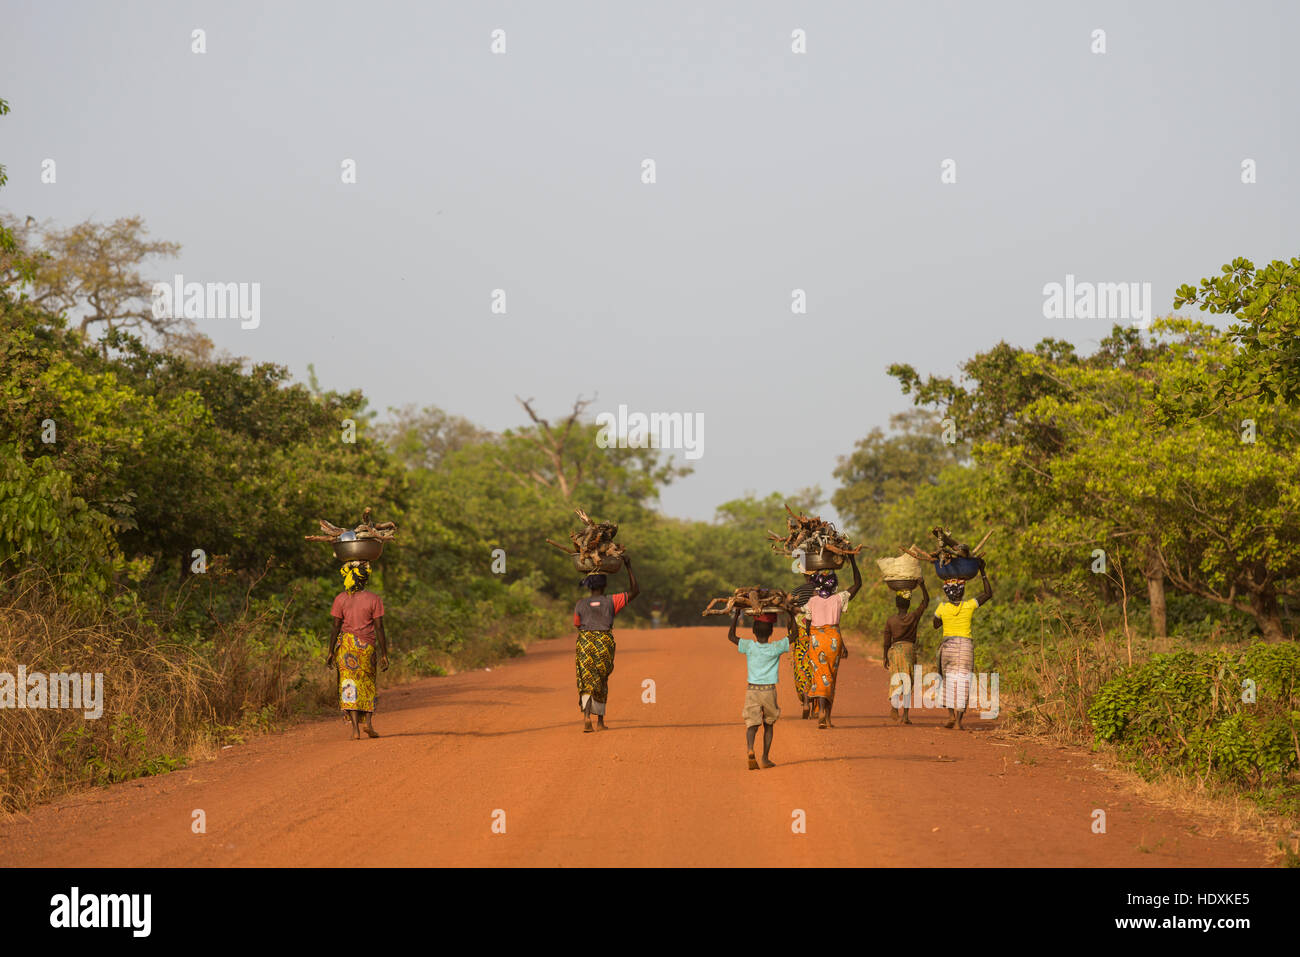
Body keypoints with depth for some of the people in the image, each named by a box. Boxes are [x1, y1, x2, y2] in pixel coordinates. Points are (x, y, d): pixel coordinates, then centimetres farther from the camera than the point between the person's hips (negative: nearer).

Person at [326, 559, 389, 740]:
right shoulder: (374, 599, -4)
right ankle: (368, 721, 5)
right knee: (368, 684, 17)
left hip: (346, 644, 0)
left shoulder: (340, 599, -2)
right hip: (367, 645, 0)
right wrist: (384, 654, 0)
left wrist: (331, 652, 3)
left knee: (350, 685, 1)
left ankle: (355, 727, -6)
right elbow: (379, 628, -4)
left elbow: (336, 627, -3)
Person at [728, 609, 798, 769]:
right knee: (768, 724, 18)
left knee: (752, 724, -3)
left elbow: (731, 636, 10)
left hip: (752, 690, 0)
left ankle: (750, 749, -32)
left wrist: (736, 615, 16)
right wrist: (790, 613, 16)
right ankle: (765, 758, 15)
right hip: (769, 691, 0)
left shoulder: (749, 646, -5)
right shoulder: (776, 648, -6)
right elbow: (794, 633, 7)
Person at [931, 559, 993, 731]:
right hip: (966, 645, -1)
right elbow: (989, 593, 6)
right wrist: (982, 572, 7)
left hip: (947, 645, 1)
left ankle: (951, 715, 0)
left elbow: (935, 625, 13)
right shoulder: (969, 605, -7)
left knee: (949, 680, 14)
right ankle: (959, 720, -4)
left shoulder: (942, 607, -5)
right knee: (963, 682, 1)